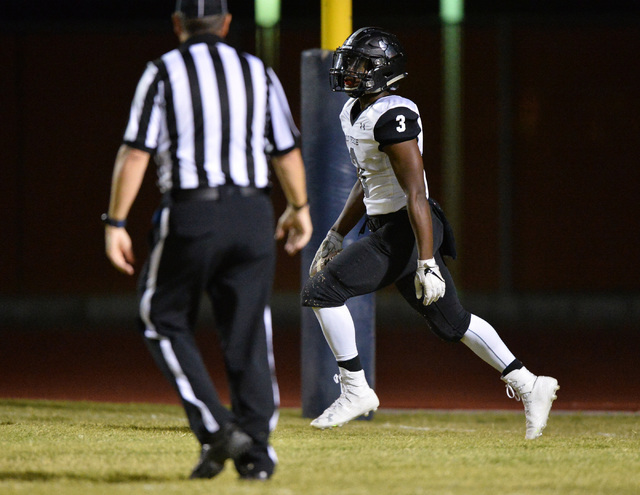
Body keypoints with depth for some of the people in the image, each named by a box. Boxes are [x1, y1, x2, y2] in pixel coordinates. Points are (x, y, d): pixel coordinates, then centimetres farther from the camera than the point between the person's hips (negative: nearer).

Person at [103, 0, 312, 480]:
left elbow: (135, 153, -7)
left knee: (166, 320, 11)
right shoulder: (259, 72, 9)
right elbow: (288, 153, 12)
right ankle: (256, 451, 3)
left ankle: (215, 428, -4)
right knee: (248, 333, 7)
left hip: (190, 214, -3)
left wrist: (116, 223, -4)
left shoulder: (164, 72, 0)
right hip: (252, 213, 3)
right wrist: (300, 209, 28)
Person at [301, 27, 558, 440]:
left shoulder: (392, 117, -20)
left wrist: (427, 263, -27)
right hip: (388, 228, 10)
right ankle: (528, 385, 19)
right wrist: (336, 236, 25)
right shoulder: (355, 113, 11)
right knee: (450, 320, 14)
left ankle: (356, 390, -3)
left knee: (322, 291, -10)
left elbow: (416, 194, -24)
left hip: (406, 231, -10)